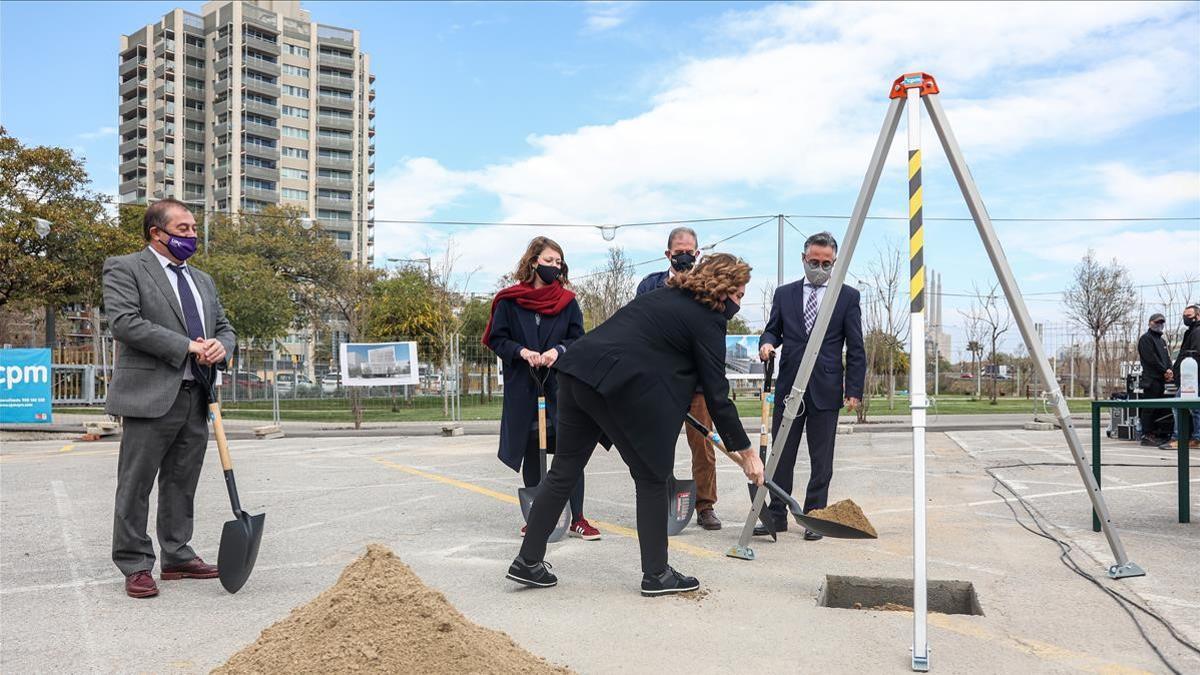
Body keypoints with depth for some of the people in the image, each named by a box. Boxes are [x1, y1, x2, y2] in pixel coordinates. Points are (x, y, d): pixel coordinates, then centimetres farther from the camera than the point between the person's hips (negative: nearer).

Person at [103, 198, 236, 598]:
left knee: (182, 484, 12)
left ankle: (177, 557, 21)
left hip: (196, 398, 7)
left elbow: (224, 326, 21)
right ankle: (135, 566, 9)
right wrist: (187, 346, -15)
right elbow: (124, 322, -14)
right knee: (136, 486, 1)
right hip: (150, 396, -6)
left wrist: (220, 347, -4)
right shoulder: (124, 268, -1)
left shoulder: (202, 280, 21)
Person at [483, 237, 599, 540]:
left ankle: (577, 519, 2)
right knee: (531, 451, 10)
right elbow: (497, 339, 3)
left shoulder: (567, 301, 6)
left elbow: (579, 339, 5)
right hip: (523, 386, 0)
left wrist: (558, 350, -14)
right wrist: (522, 351, -15)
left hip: (561, 383, 0)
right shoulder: (509, 301, 2)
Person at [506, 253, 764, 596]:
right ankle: (656, 574, 16)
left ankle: (529, 562, 19)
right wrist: (745, 450, 6)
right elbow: (717, 393, -2)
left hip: (577, 371, 8)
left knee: (564, 471, 14)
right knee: (651, 477, 8)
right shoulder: (707, 319, 0)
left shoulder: (665, 296, 23)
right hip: (622, 386, -8)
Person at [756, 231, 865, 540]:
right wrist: (767, 343, -10)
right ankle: (777, 515, 14)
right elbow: (773, 329, 15)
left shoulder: (848, 297, 4)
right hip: (788, 387, 2)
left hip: (825, 389, -2)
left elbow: (856, 349, 2)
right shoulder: (784, 294, 10)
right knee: (781, 455, 5)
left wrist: (854, 391, -4)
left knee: (821, 460, 4)